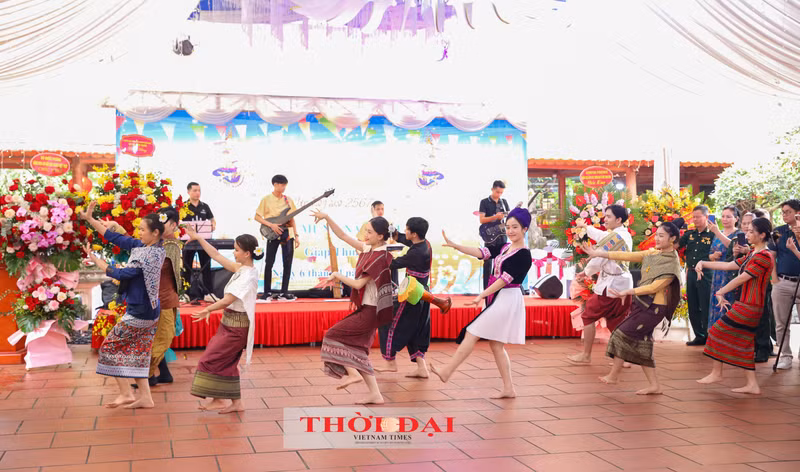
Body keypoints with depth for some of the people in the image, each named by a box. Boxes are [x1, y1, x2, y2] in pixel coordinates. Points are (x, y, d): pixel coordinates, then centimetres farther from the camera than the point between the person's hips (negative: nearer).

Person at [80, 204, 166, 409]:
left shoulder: (150, 255, -22)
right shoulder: (142, 247, 5)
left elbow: (120, 274, -20)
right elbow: (115, 238, 9)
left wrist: (95, 259, -10)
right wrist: (90, 219, 8)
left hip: (139, 313, -9)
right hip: (148, 312, 9)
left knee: (111, 346, 3)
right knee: (136, 352, 12)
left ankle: (126, 394, 5)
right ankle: (145, 397, 13)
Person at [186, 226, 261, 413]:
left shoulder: (248, 275, -21)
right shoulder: (240, 269, 5)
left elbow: (228, 300, -22)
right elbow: (217, 256, 12)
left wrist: (208, 310, -11)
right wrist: (198, 238, 12)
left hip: (236, 326, -9)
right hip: (229, 322, 9)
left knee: (212, 359, -3)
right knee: (226, 363, 12)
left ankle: (219, 399, 8)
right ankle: (236, 402, 18)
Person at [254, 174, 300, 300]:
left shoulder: (288, 200, 9)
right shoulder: (266, 199, -3)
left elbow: (292, 219, 12)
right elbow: (257, 217, -4)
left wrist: (296, 236, 7)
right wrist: (271, 225, -16)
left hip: (287, 234, 4)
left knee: (288, 264, 1)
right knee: (269, 263, -3)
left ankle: (284, 292, 9)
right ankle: (267, 292, 7)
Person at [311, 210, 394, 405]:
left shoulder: (379, 258, -18)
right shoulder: (367, 249, 6)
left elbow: (358, 284, -19)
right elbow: (343, 236, 11)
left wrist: (337, 276, -5)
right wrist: (327, 218, 3)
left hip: (369, 310, -9)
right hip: (365, 308, 9)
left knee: (334, 335, -5)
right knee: (357, 349, 10)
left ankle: (353, 373, -5)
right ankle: (375, 394, 10)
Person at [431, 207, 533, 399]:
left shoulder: (523, 255, -13)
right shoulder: (504, 248, 11)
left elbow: (505, 279, -19)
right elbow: (481, 252, 2)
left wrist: (482, 295, -24)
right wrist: (454, 245, -7)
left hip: (506, 300, -9)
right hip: (497, 299, 9)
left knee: (471, 334, -7)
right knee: (496, 345, 10)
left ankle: (447, 372, 3)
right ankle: (508, 388, 14)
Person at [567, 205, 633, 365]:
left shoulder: (613, 237, -18)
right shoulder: (626, 235, 10)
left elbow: (598, 260, -17)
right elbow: (602, 236, 27)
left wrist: (586, 272, 3)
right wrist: (585, 226, 41)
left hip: (610, 284, -8)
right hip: (625, 283, 8)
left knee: (589, 316, 4)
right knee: (617, 322, 12)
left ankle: (586, 355, 11)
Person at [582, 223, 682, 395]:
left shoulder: (672, 263, -13)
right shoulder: (653, 254, 10)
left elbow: (655, 287, -20)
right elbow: (629, 256, 8)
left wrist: (628, 292, -25)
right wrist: (600, 254, 4)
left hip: (653, 308, -8)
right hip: (642, 304, 8)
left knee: (622, 335, -6)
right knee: (641, 344, 8)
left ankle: (613, 375, 7)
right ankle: (654, 386, 13)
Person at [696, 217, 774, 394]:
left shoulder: (763, 256, -15)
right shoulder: (752, 255, 16)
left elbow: (742, 278, -18)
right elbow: (728, 266, 16)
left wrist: (720, 292, -12)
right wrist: (703, 263, 7)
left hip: (749, 307, -9)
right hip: (746, 305, 9)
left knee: (718, 331, -3)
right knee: (744, 343, 9)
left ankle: (716, 373, 8)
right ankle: (752, 385, 11)